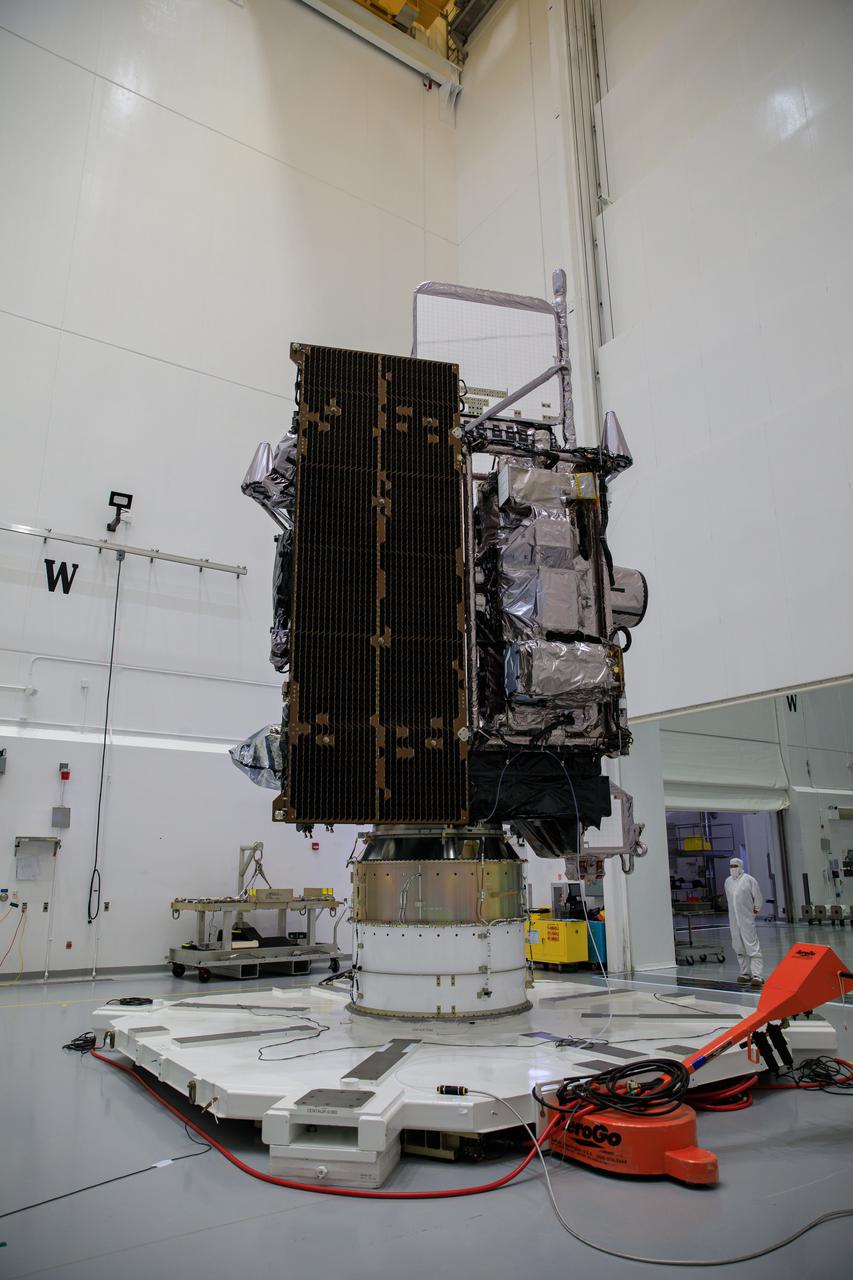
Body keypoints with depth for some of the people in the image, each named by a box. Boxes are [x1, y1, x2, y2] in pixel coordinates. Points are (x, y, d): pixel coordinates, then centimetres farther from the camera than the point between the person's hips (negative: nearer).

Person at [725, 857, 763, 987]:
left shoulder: (749, 880, -7)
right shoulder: (728, 881, 9)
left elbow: (758, 898, -2)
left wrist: (755, 910, 4)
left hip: (747, 920, -6)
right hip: (734, 921, 6)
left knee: (753, 948, -8)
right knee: (739, 949, 11)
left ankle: (757, 976, -11)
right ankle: (746, 974, 21)